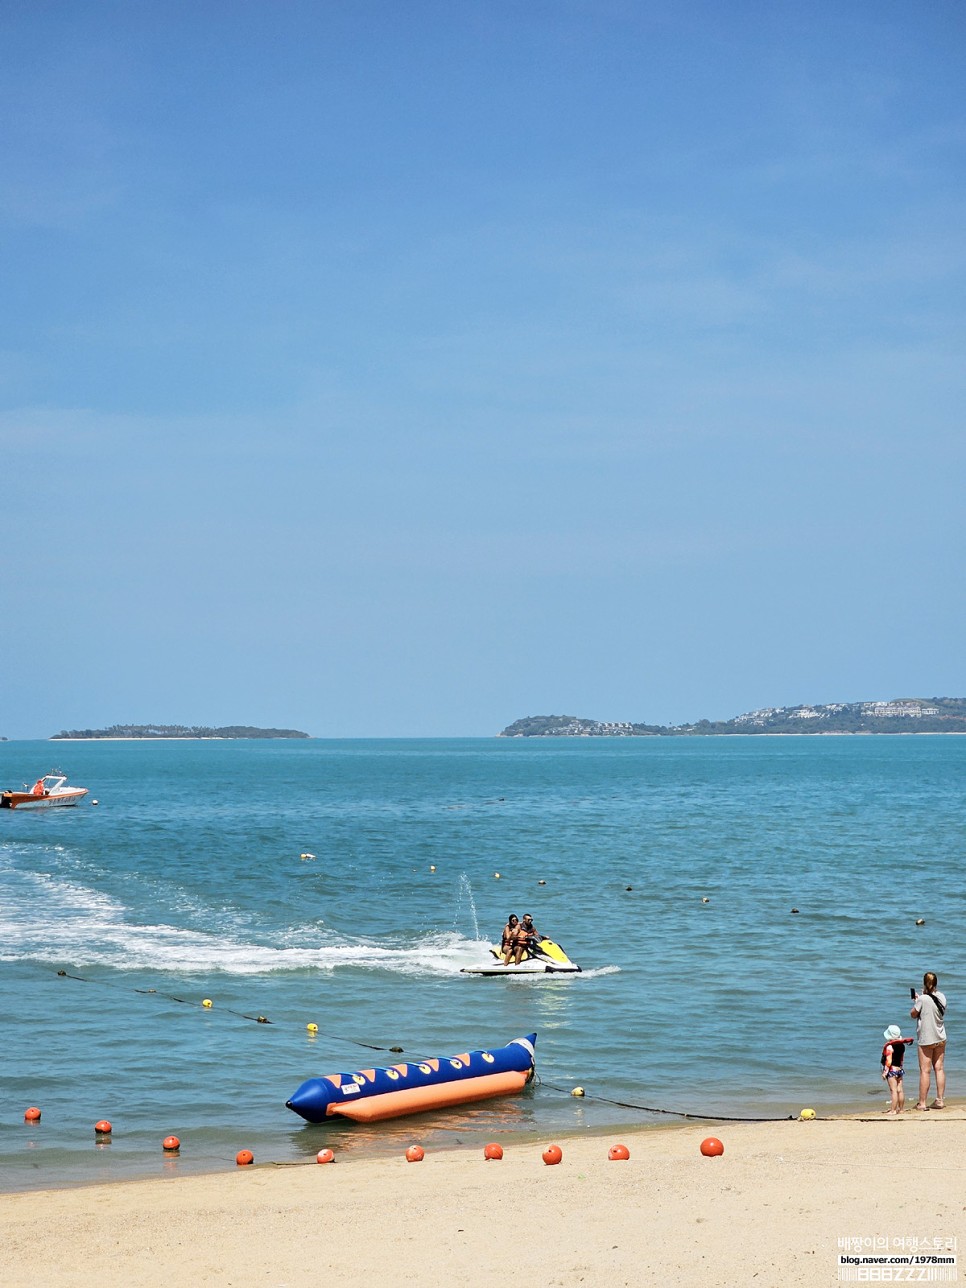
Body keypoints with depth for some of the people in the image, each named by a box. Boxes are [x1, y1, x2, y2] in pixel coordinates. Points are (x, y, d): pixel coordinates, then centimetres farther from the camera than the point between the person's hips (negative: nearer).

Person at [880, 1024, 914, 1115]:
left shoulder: (889, 1047, -17)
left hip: (892, 1070, -8)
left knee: (893, 1090, -8)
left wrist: (885, 1072, -16)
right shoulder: (902, 1045, 7)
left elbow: (889, 1061, -21)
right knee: (900, 1090, 11)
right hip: (899, 1069, 8)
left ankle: (893, 1110, -7)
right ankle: (901, 1108, 17)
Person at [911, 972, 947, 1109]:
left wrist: (915, 1002, 8)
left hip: (926, 1039, -5)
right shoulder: (941, 997, -1)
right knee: (939, 1068, 11)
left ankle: (922, 1103, 2)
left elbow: (913, 1014, -6)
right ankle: (940, 1100, 13)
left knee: (925, 1071, -2)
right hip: (941, 1038, 5)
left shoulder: (922, 999, -19)